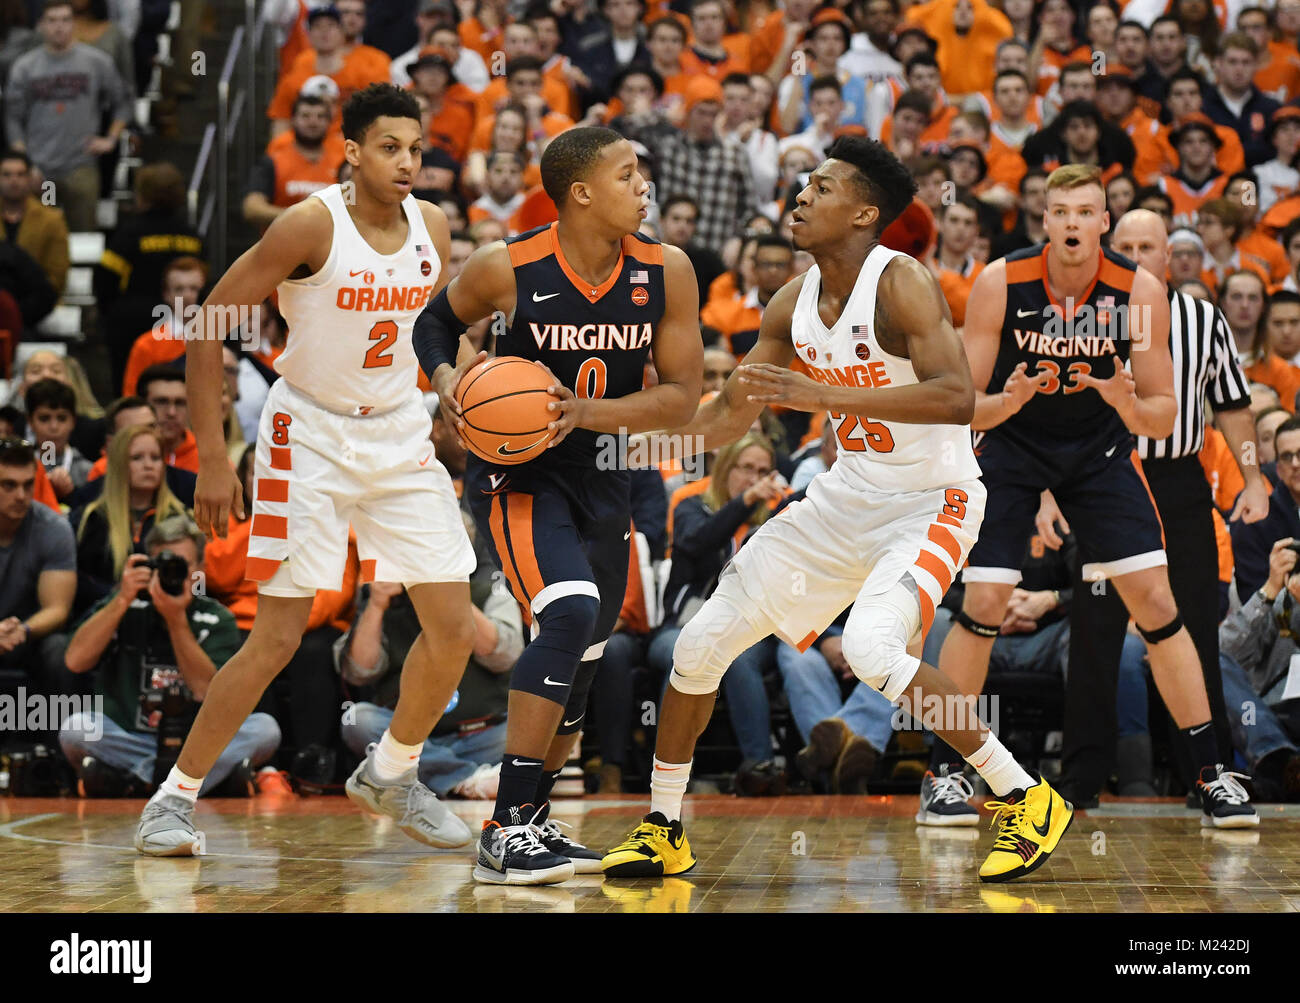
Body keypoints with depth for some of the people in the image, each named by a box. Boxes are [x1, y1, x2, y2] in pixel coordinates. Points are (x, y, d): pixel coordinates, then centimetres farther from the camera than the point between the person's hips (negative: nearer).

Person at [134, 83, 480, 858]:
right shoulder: (311, 226, -18)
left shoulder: (432, 226, -1)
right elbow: (208, 326, -14)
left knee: (455, 628, 2)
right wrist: (214, 460, -16)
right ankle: (177, 796, 4)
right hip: (310, 438, -5)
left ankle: (391, 774, 26)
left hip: (400, 437, 6)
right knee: (280, 636, -9)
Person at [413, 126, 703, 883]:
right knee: (571, 615, -26)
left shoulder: (666, 272, -9)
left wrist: (585, 411, -21)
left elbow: (683, 394, -7)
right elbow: (436, 321, 4)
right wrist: (446, 378, -16)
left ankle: (531, 819, 34)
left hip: (599, 476, 6)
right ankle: (505, 834, -22)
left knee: (585, 653, 14)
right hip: (515, 472, -6)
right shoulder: (506, 268, -16)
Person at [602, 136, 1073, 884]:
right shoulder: (794, 303, 2)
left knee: (873, 649, -32)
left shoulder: (902, 284, -20)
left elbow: (957, 398, -33)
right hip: (847, 497, 8)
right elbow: (730, 417, 13)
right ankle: (663, 832, 20)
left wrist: (823, 395, -35)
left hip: (931, 500, -8)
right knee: (701, 644, 3)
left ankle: (1026, 800, -15)